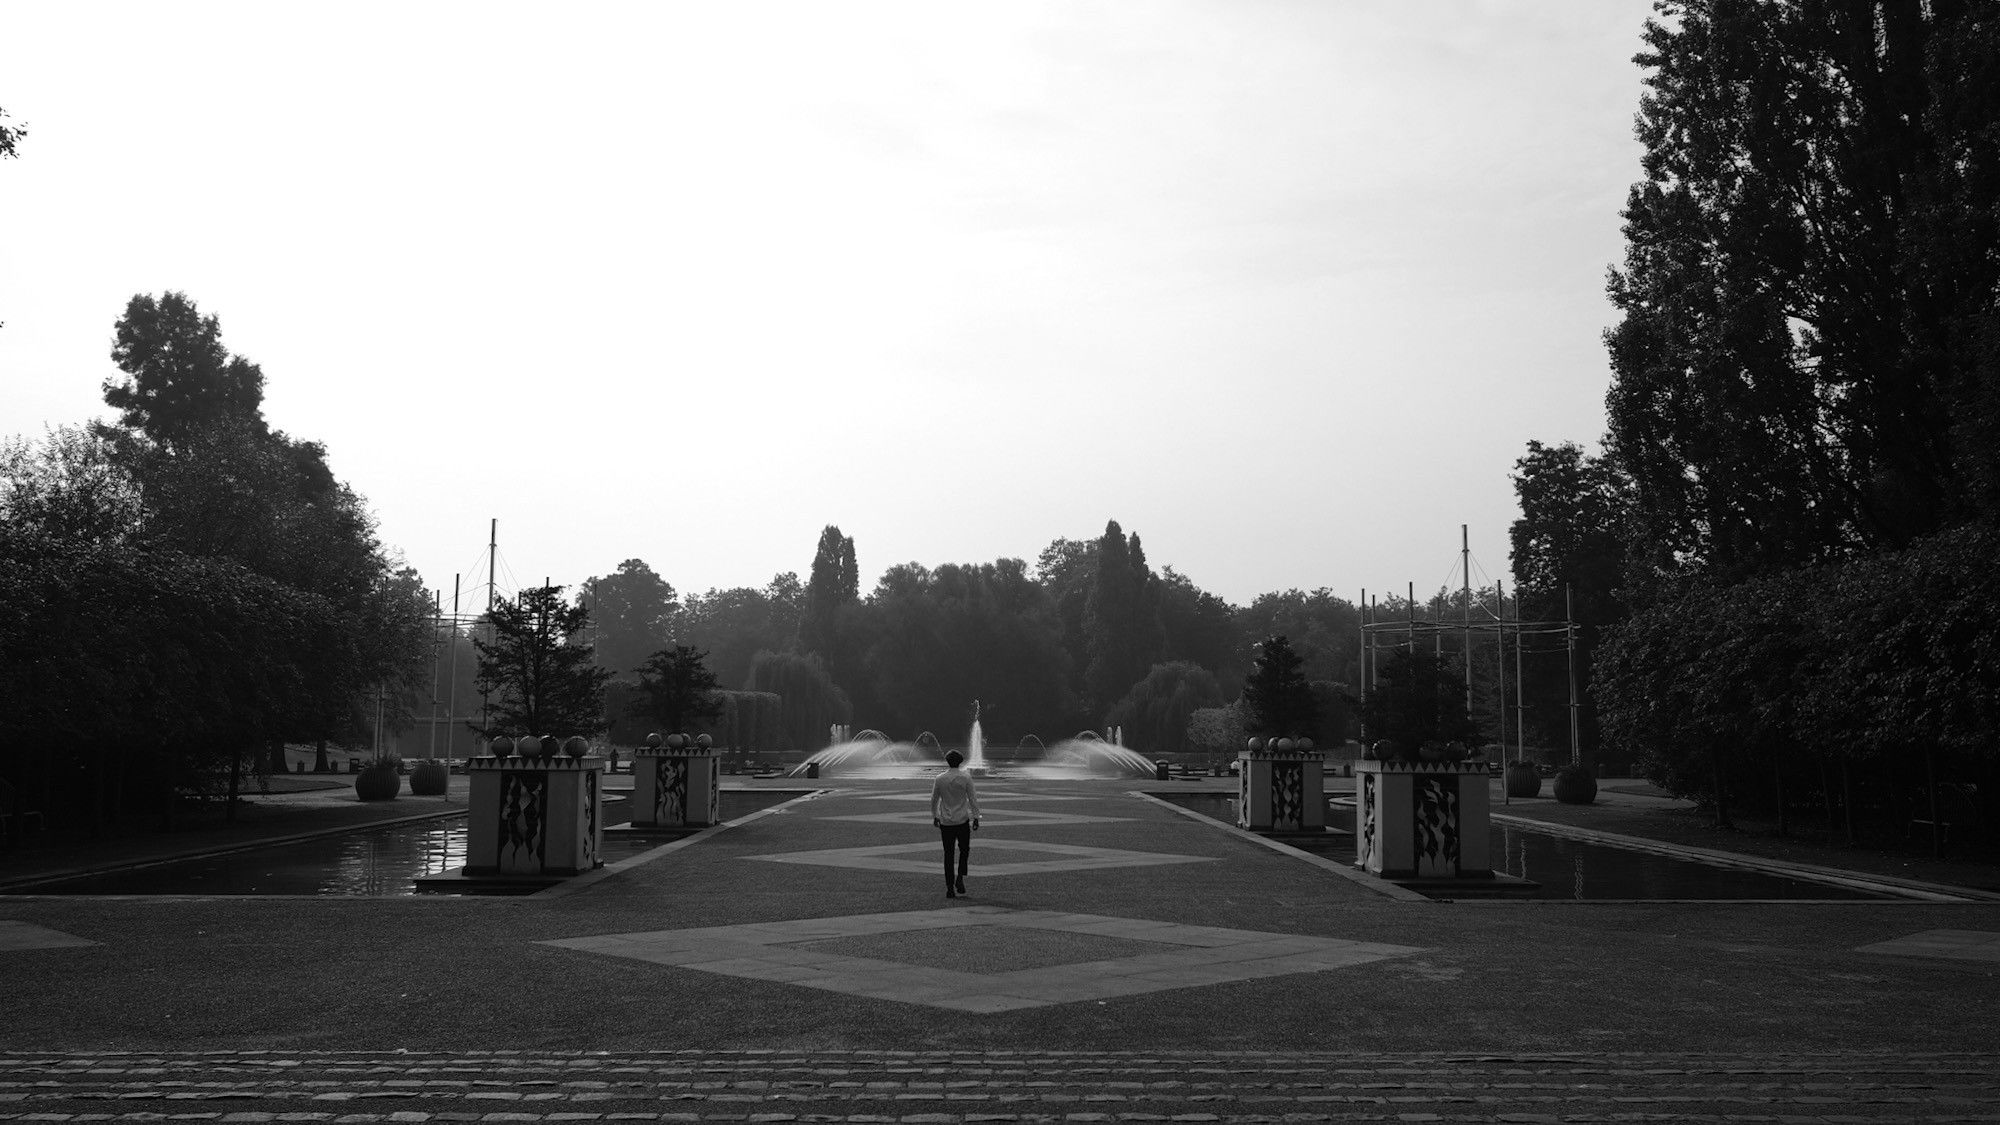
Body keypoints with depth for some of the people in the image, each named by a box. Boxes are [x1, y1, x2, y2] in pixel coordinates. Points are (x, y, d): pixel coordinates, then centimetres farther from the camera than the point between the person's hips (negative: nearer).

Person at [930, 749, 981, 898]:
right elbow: (973, 799, -8)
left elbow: (934, 800, 7)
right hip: (962, 820, -2)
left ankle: (949, 888, 3)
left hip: (945, 822, 2)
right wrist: (976, 817, -2)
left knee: (948, 854, 6)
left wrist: (934, 816, 20)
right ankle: (960, 878, -3)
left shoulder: (940, 778, -1)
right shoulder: (966, 777, -7)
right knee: (964, 850, 16)